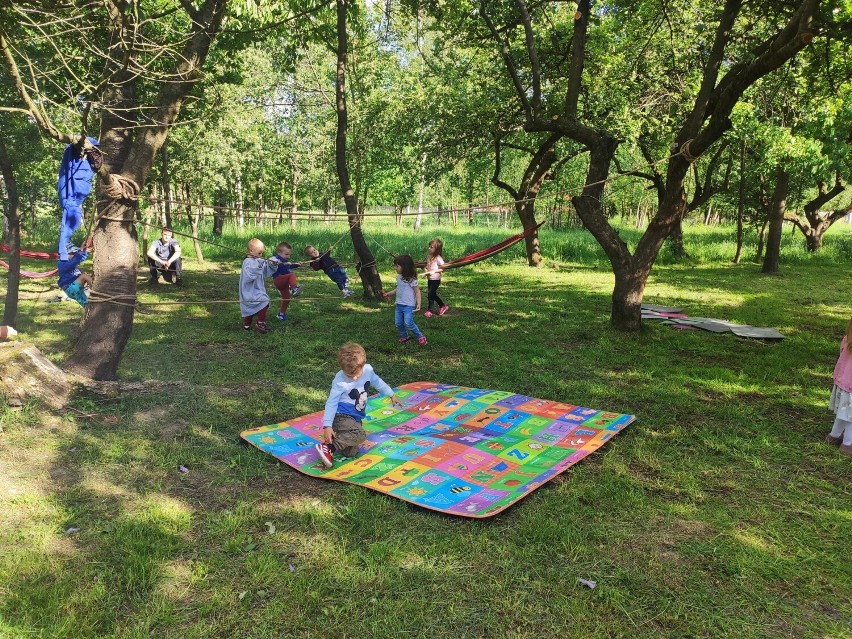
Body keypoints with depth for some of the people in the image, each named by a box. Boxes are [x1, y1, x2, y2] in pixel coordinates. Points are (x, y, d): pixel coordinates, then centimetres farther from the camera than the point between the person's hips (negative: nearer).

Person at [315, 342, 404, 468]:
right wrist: (327, 426, -24)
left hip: (355, 418, 6)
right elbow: (331, 403, -17)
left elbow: (377, 382, 17)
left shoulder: (368, 370, -4)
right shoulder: (340, 381, -19)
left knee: (351, 453, -3)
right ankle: (328, 447, -25)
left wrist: (392, 395, 27)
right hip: (341, 416, -6)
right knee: (359, 435, -32)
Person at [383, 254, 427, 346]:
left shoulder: (411, 279, -14)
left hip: (409, 305, -7)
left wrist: (418, 304, -21)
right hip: (399, 304, 7)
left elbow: (417, 292, -12)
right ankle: (404, 336, 30)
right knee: (398, 324, 8)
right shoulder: (399, 277, 7)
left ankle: (420, 336, 3)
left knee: (408, 323, -15)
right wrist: (389, 293, 27)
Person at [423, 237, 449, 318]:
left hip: (435, 279, -8)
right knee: (433, 294, 16)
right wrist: (425, 268, -5)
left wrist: (434, 271, -24)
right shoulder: (429, 256, 4)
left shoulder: (438, 258, -17)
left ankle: (429, 310, 6)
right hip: (429, 279, 8)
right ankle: (443, 306, 31)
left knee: (431, 294, -6)